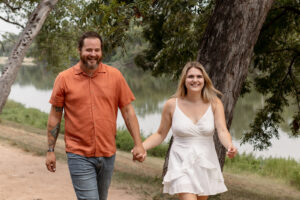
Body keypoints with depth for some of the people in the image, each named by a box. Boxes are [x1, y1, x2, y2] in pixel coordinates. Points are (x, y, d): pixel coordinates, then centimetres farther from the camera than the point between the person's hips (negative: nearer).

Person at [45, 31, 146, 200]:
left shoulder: (115, 75, 1)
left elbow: (128, 111, 3)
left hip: (108, 154, 3)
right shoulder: (64, 78, -3)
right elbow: (55, 116, 3)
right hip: (79, 155, -3)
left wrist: (138, 143, -3)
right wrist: (51, 150, 3)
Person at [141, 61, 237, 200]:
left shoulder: (214, 103, -3)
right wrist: (141, 147, -13)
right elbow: (160, 135, 4)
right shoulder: (172, 105, -5)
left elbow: (222, 131, -13)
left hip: (206, 165, 3)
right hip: (182, 165, -2)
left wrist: (230, 147, -35)